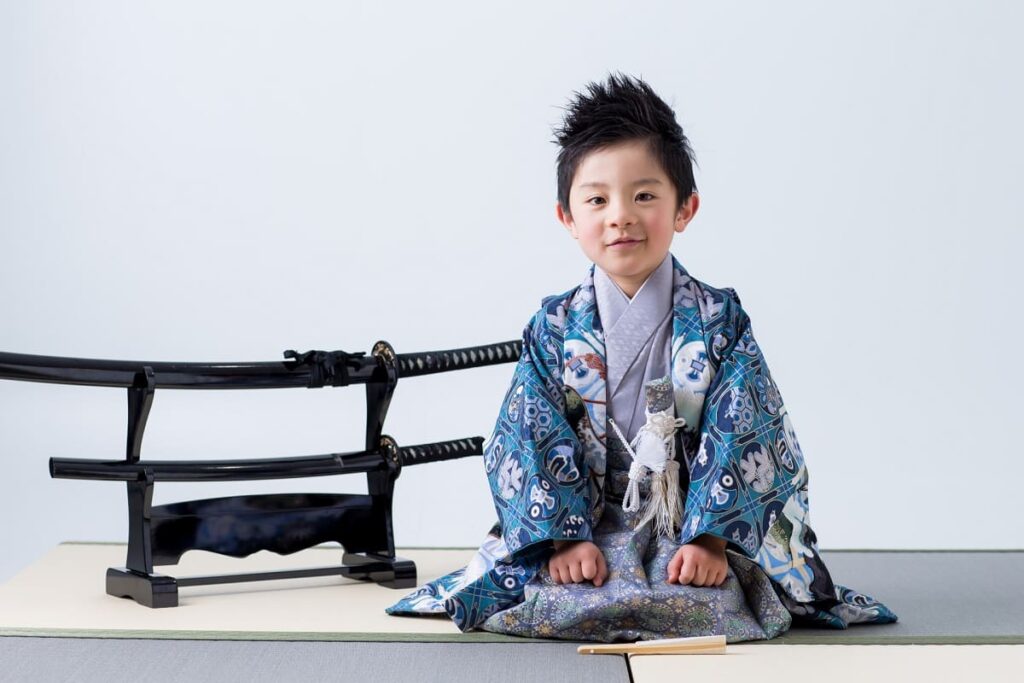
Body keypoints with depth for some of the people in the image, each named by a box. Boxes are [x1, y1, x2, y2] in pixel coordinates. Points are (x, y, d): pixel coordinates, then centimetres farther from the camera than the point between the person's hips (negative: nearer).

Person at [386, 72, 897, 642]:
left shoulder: (719, 320, 0)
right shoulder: (555, 328, 3)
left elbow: (739, 439, -6)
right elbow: (535, 442, -2)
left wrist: (708, 538, -17)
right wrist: (565, 538, -15)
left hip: (697, 529, 0)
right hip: (592, 528, 1)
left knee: (704, 604, -29)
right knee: (558, 604, -28)